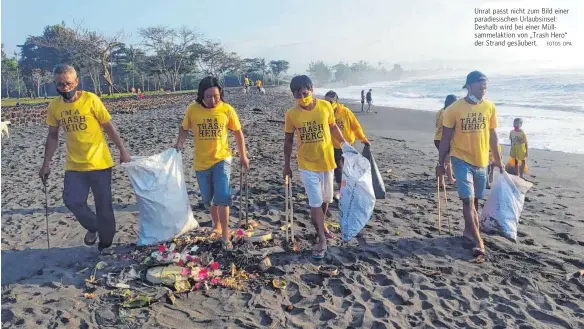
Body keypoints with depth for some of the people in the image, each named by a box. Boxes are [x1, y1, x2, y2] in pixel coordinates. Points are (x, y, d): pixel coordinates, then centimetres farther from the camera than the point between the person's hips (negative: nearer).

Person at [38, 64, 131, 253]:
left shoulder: (91, 99, -11)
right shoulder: (54, 106, 1)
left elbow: (109, 126, -4)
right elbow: (53, 136, 11)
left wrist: (122, 150, -3)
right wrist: (46, 164, 10)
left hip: (99, 163, -3)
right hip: (74, 166, 3)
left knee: (103, 205, 4)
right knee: (72, 201, -9)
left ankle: (105, 244, 24)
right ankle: (93, 226, 22)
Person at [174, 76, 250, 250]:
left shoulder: (227, 109, -10)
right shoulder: (192, 109, -8)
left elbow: (238, 132, 3)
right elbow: (184, 128, 9)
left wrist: (243, 156, 8)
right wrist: (180, 143, -10)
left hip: (221, 159, -2)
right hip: (201, 162, 2)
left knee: (222, 197, -13)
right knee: (209, 199, 15)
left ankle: (225, 236, -2)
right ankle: (217, 226, 39)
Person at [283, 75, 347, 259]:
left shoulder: (325, 106, -9)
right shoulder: (291, 114, -11)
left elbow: (333, 127, 7)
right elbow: (288, 140, 0)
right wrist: (286, 165, 4)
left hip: (326, 161, 2)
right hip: (307, 165, -2)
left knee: (325, 199, 17)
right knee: (315, 203, -5)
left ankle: (321, 225, 43)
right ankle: (322, 240, 6)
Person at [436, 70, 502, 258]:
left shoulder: (490, 107, 0)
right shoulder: (454, 109, -12)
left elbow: (492, 135, 10)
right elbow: (446, 138, -5)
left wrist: (498, 159, 12)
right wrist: (441, 163, -3)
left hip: (481, 161, 4)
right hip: (461, 160, -4)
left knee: (474, 200, 16)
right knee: (468, 200, -11)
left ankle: (469, 230, 34)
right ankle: (478, 241, -6)